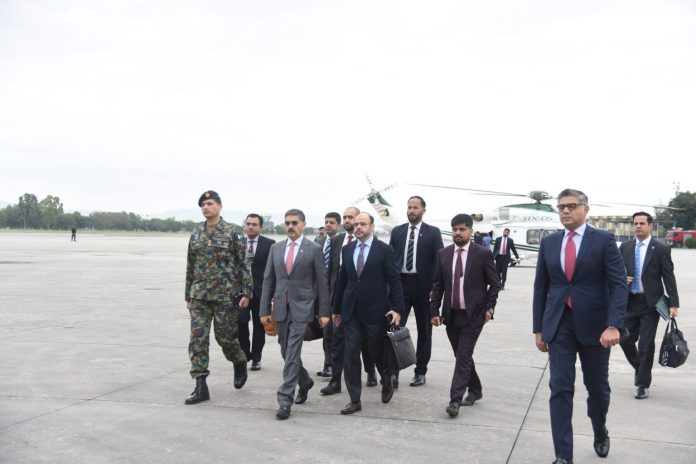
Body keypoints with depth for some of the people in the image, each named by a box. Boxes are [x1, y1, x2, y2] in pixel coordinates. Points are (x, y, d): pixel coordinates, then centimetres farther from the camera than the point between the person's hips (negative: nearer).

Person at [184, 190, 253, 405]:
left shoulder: (232, 232, -3)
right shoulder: (196, 234, 10)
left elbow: (243, 263, -4)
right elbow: (190, 266, 15)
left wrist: (246, 292, -9)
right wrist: (188, 295, 15)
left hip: (225, 294, -4)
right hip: (199, 295, 4)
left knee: (225, 336, 3)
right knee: (197, 338, -1)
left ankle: (240, 363, 35)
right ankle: (200, 387, 5)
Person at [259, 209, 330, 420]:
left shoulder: (314, 249, -2)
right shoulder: (276, 248, 9)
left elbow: (322, 282, -2)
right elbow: (268, 280, 10)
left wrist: (324, 312, -5)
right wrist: (264, 310, 6)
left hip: (302, 308, -5)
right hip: (281, 308, 5)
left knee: (292, 353, -10)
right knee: (287, 353, 14)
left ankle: (285, 400, -7)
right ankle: (304, 381, 39)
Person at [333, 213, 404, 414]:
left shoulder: (384, 250, -5)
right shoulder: (347, 250, 8)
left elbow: (394, 281, -5)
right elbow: (342, 280, 12)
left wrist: (397, 308, -13)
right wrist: (337, 309, 14)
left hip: (375, 311, -3)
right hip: (351, 311, 4)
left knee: (378, 352, 9)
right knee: (350, 355, 2)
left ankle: (387, 384, 38)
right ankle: (355, 400, 11)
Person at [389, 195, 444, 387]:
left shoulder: (433, 233, 0)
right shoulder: (397, 231, 8)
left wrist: (435, 288, -11)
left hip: (423, 287, -1)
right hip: (400, 284, 1)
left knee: (424, 330, 9)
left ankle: (420, 372, 21)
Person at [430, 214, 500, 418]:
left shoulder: (483, 254, -6)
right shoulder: (443, 254, 5)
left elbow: (494, 283, 0)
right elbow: (437, 285, 7)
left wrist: (489, 308, -6)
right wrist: (434, 311, 1)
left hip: (473, 315, -4)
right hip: (451, 314, 4)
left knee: (463, 356, -9)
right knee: (461, 356, 13)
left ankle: (455, 400, -7)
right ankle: (475, 390, 32)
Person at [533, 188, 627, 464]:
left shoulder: (604, 240, -4)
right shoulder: (549, 243, 6)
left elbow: (618, 285, -11)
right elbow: (541, 287, 10)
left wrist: (614, 325, -23)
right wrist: (539, 328, 7)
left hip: (594, 324, -2)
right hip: (559, 325, 2)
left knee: (597, 387, 14)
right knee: (560, 389, -4)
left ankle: (600, 433, 42)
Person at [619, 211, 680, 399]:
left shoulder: (661, 249, -4)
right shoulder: (625, 247, 8)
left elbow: (669, 278, -6)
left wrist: (673, 303, -13)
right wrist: (621, 278, -8)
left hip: (650, 303, -4)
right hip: (630, 302, 4)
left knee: (646, 344, -1)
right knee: (626, 340, 7)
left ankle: (643, 384, 12)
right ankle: (640, 369, 35)